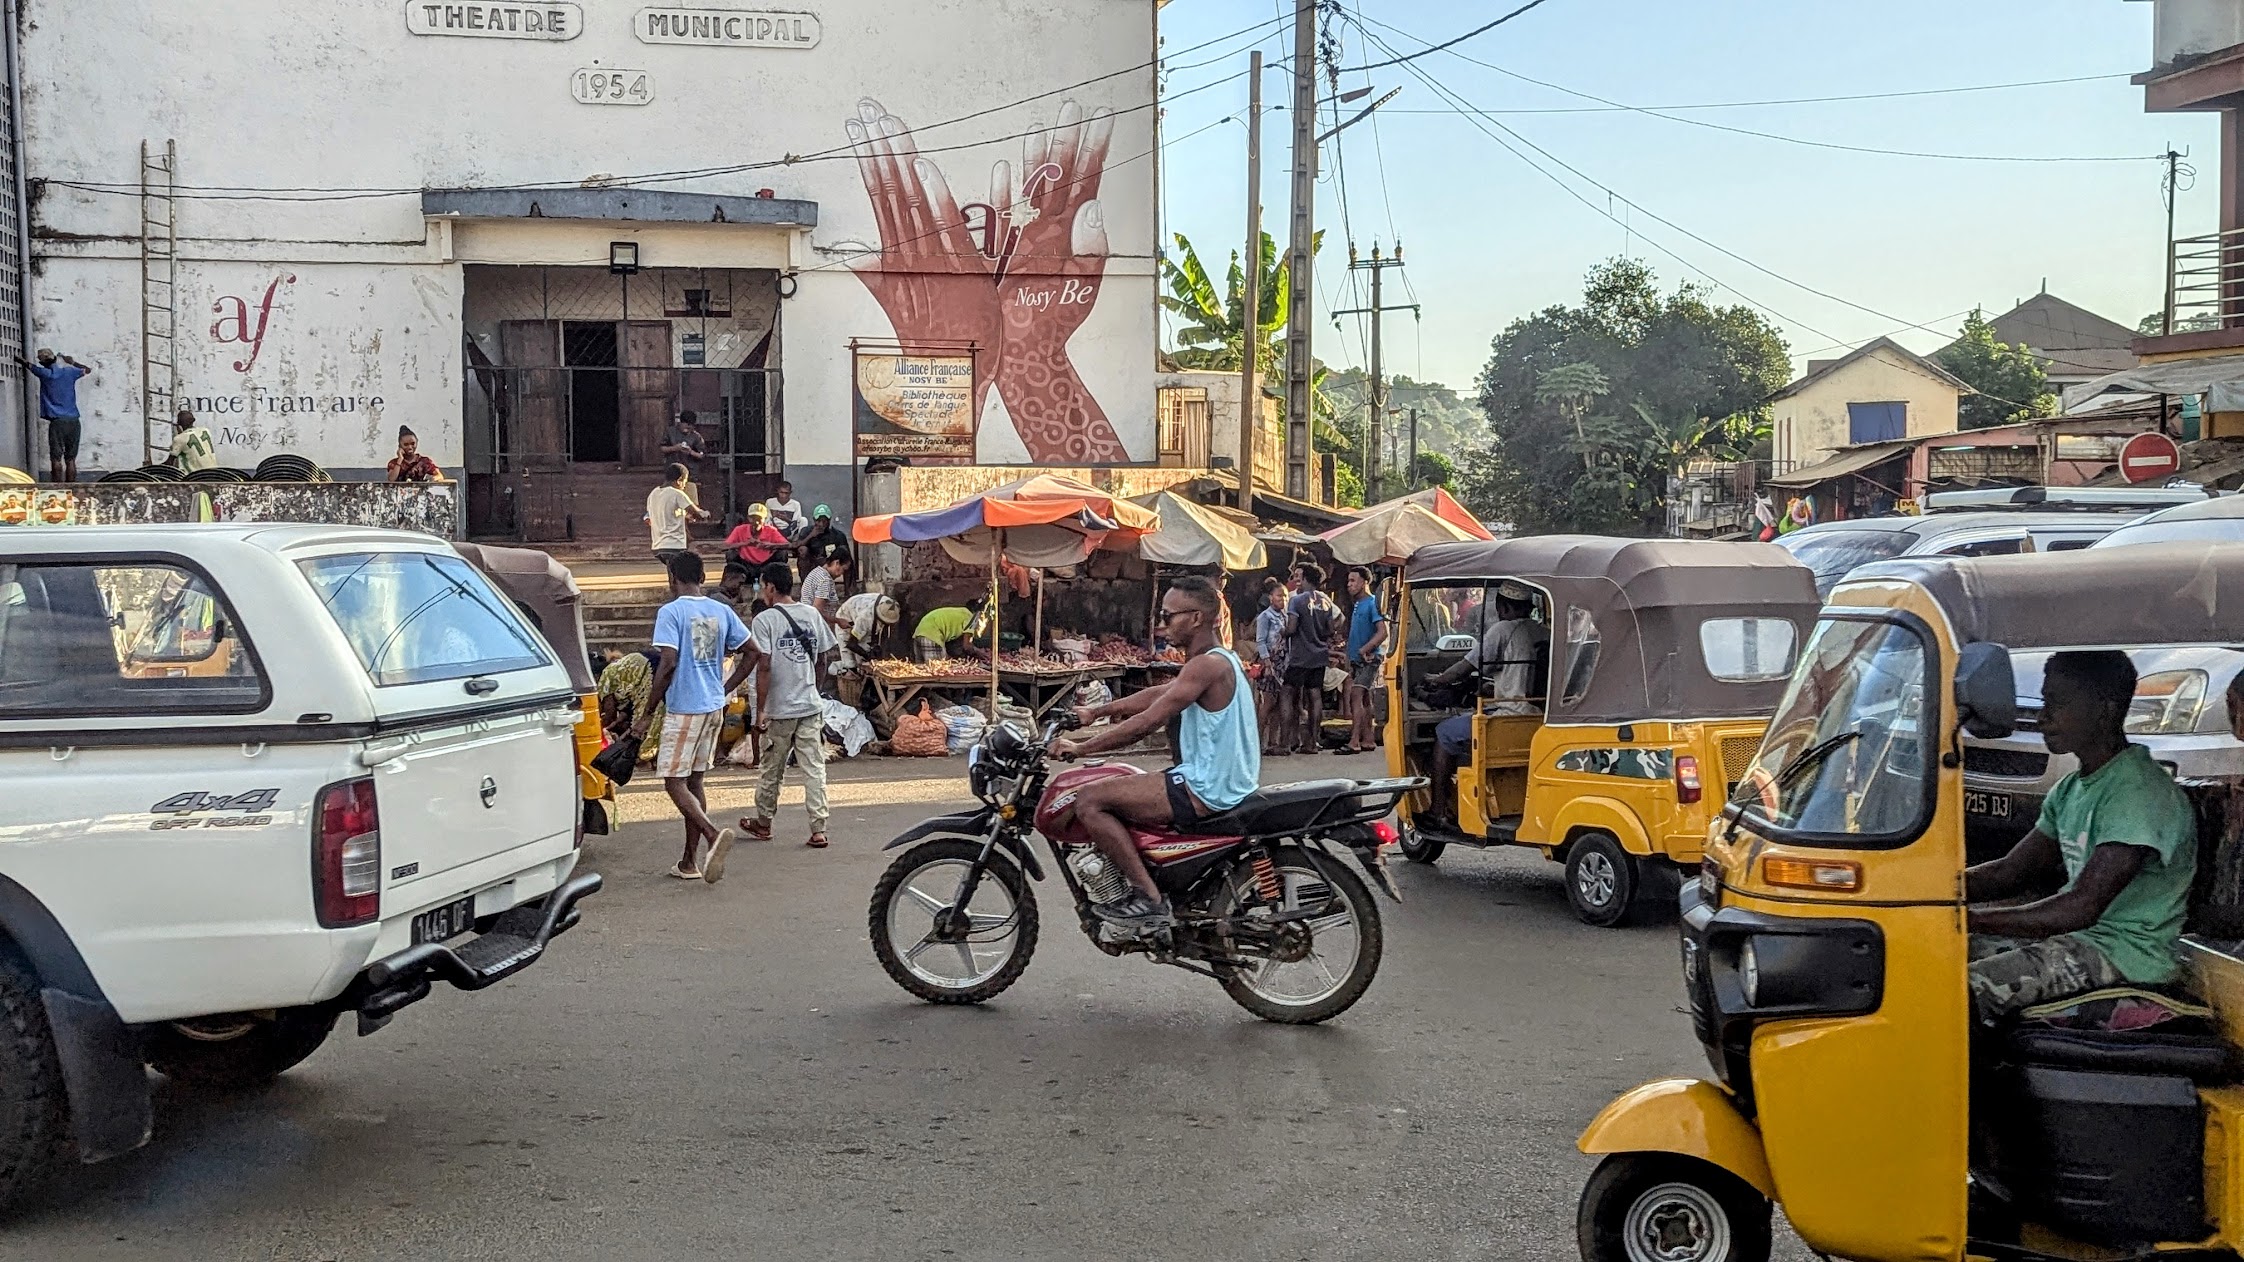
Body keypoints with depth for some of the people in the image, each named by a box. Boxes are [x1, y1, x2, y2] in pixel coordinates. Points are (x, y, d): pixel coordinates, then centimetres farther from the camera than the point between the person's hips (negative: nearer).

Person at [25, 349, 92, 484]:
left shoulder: (45, 373, 0)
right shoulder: (69, 372, 8)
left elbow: (28, 364, 16)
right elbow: (87, 370, 27)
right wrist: (72, 362, 37)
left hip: (57, 422, -4)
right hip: (74, 421, 4)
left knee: (56, 459, -5)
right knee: (71, 459, 5)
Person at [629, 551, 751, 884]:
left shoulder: (670, 612, -10)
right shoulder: (722, 611, 8)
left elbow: (669, 661, -19)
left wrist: (648, 713, -12)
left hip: (683, 708, -6)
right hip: (714, 707, 7)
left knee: (674, 782, -1)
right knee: (694, 779, 14)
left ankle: (713, 834, -24)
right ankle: (690, 860, 16)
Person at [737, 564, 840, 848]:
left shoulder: (766, 619, -10)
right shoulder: (812, 616, 5)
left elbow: (764, 666, -15)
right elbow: (823, 661, 9)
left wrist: (760, 710, -12)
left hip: (779, 709, -4)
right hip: (811, 706, 4)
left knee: (770, 770, 12)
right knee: (814, 769, 3)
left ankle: (763, 824, 28)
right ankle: (818, 830, -1)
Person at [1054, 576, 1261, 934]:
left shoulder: (1206, 665, -17)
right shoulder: (1221, 659, 14)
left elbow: (1148, 721, -21)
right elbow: (1156, 695, 21)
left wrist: (1082, 747, -15)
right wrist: (1096, 712, 20)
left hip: (1206, 790, -11)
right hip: (1222, 783, 11)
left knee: (1090, 800, -14)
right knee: (1115, 791, 27)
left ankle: (1148, 898, -14)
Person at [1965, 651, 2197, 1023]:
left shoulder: (2139, 792, -19)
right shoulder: (2070, 790, 12)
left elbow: (2082, 907, -26)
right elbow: (2009, 872, 15)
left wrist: (1970, 918, -29)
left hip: (2129, 954, -10)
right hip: (2076, 932, 10)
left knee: (1964, 992, -27)